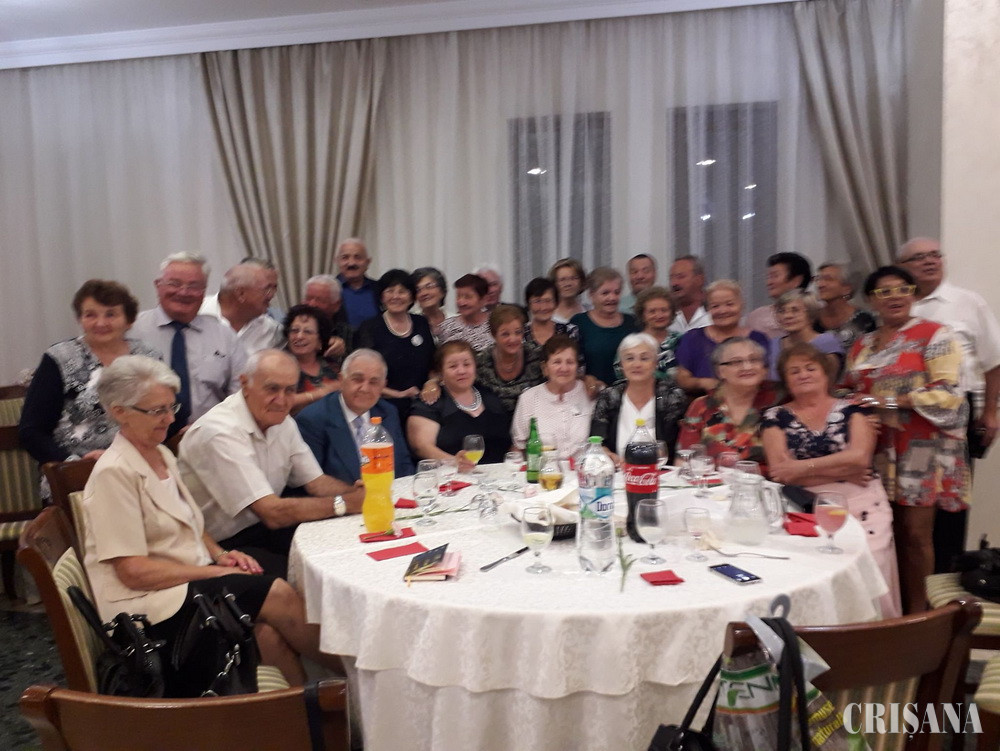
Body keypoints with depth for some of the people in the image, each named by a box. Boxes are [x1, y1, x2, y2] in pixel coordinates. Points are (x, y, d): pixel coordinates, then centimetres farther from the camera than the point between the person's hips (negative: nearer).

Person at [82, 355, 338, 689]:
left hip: (189, 582, 7)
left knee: (268, 634, -24)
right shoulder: (114, 473, -13)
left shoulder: (162, 456, 13)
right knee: (277, 595, -20)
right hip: (146, 604, -7)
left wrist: (220, 554, 3)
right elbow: (133, 571, -17)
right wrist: (216, 571, -15)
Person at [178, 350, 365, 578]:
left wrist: (357, 492, -17)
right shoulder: (220, 432, -24)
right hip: (220, 546, -8)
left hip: (262, 526, 8)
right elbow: (273, 513, -26)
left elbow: (317, 483, 5)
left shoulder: (283, 423, 3)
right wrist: (347, 503, -24)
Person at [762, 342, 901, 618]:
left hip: (862, 508, 1)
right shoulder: (775, 417, 11)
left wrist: (803, 467, -10)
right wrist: (845, 471, -5)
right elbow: (779, 470, -4)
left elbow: (860, 456, -4)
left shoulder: (851, 409, 13)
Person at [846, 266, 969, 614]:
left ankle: (916, 614, 9)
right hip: (879, 449, 5)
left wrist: (891, 401, -17)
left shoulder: (934, 335, -3)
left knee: (915, 532, -3)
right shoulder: (862, 346, 15)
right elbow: (853, 392, 24)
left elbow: (946, 393, -10)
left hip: (922, 447, -5)